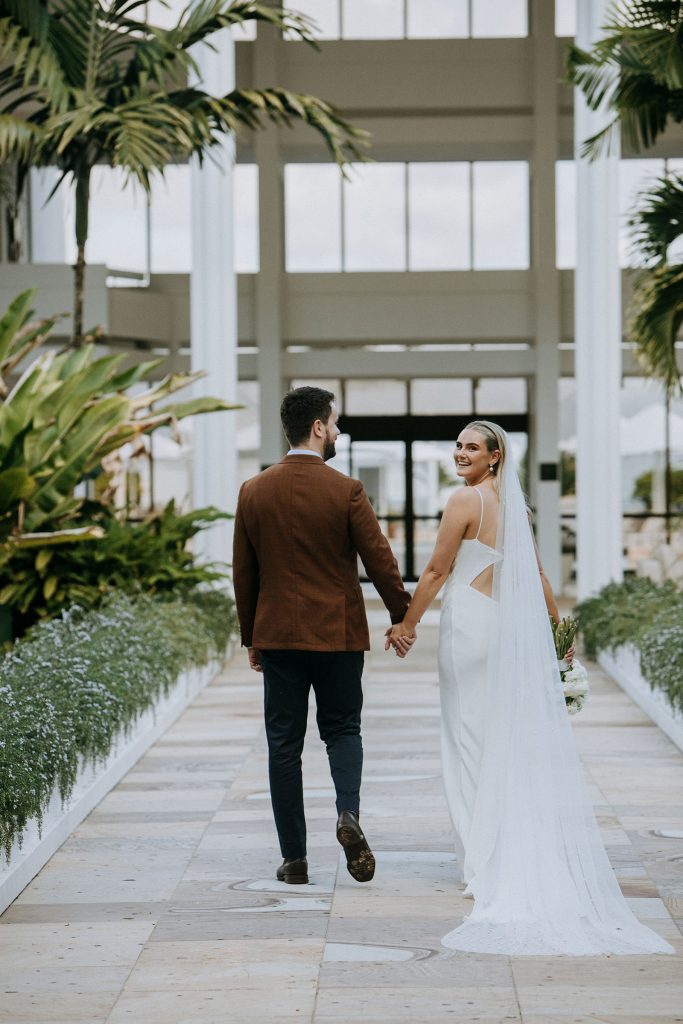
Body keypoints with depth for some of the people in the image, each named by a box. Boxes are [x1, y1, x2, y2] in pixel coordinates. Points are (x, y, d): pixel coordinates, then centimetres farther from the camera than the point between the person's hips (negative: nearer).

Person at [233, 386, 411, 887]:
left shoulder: (253, 492, 1)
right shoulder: (346, 490, -9)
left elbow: (243, 573, 6)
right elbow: (380, 560, -6)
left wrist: (251, 637, 16)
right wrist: (402, 617, 7)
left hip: (277, 634, 2)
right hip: (338, 634, -2)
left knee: (284, 745, 6)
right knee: (342, 729, 15)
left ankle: (294, 859, 6)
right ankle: (349, 814, -11)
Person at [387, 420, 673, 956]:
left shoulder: (467, 499, -10)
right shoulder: (515, 504, 12)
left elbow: (437, 570, -9)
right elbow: (538, 575, 15)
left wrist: (407, 622, 0)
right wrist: (559, 627, 24)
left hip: (471, 624, -7)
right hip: (515, 628, 7)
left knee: (473, 738, 0)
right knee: (520, 738, 9)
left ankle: (485, 859, 1)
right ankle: (532, 857, 13)